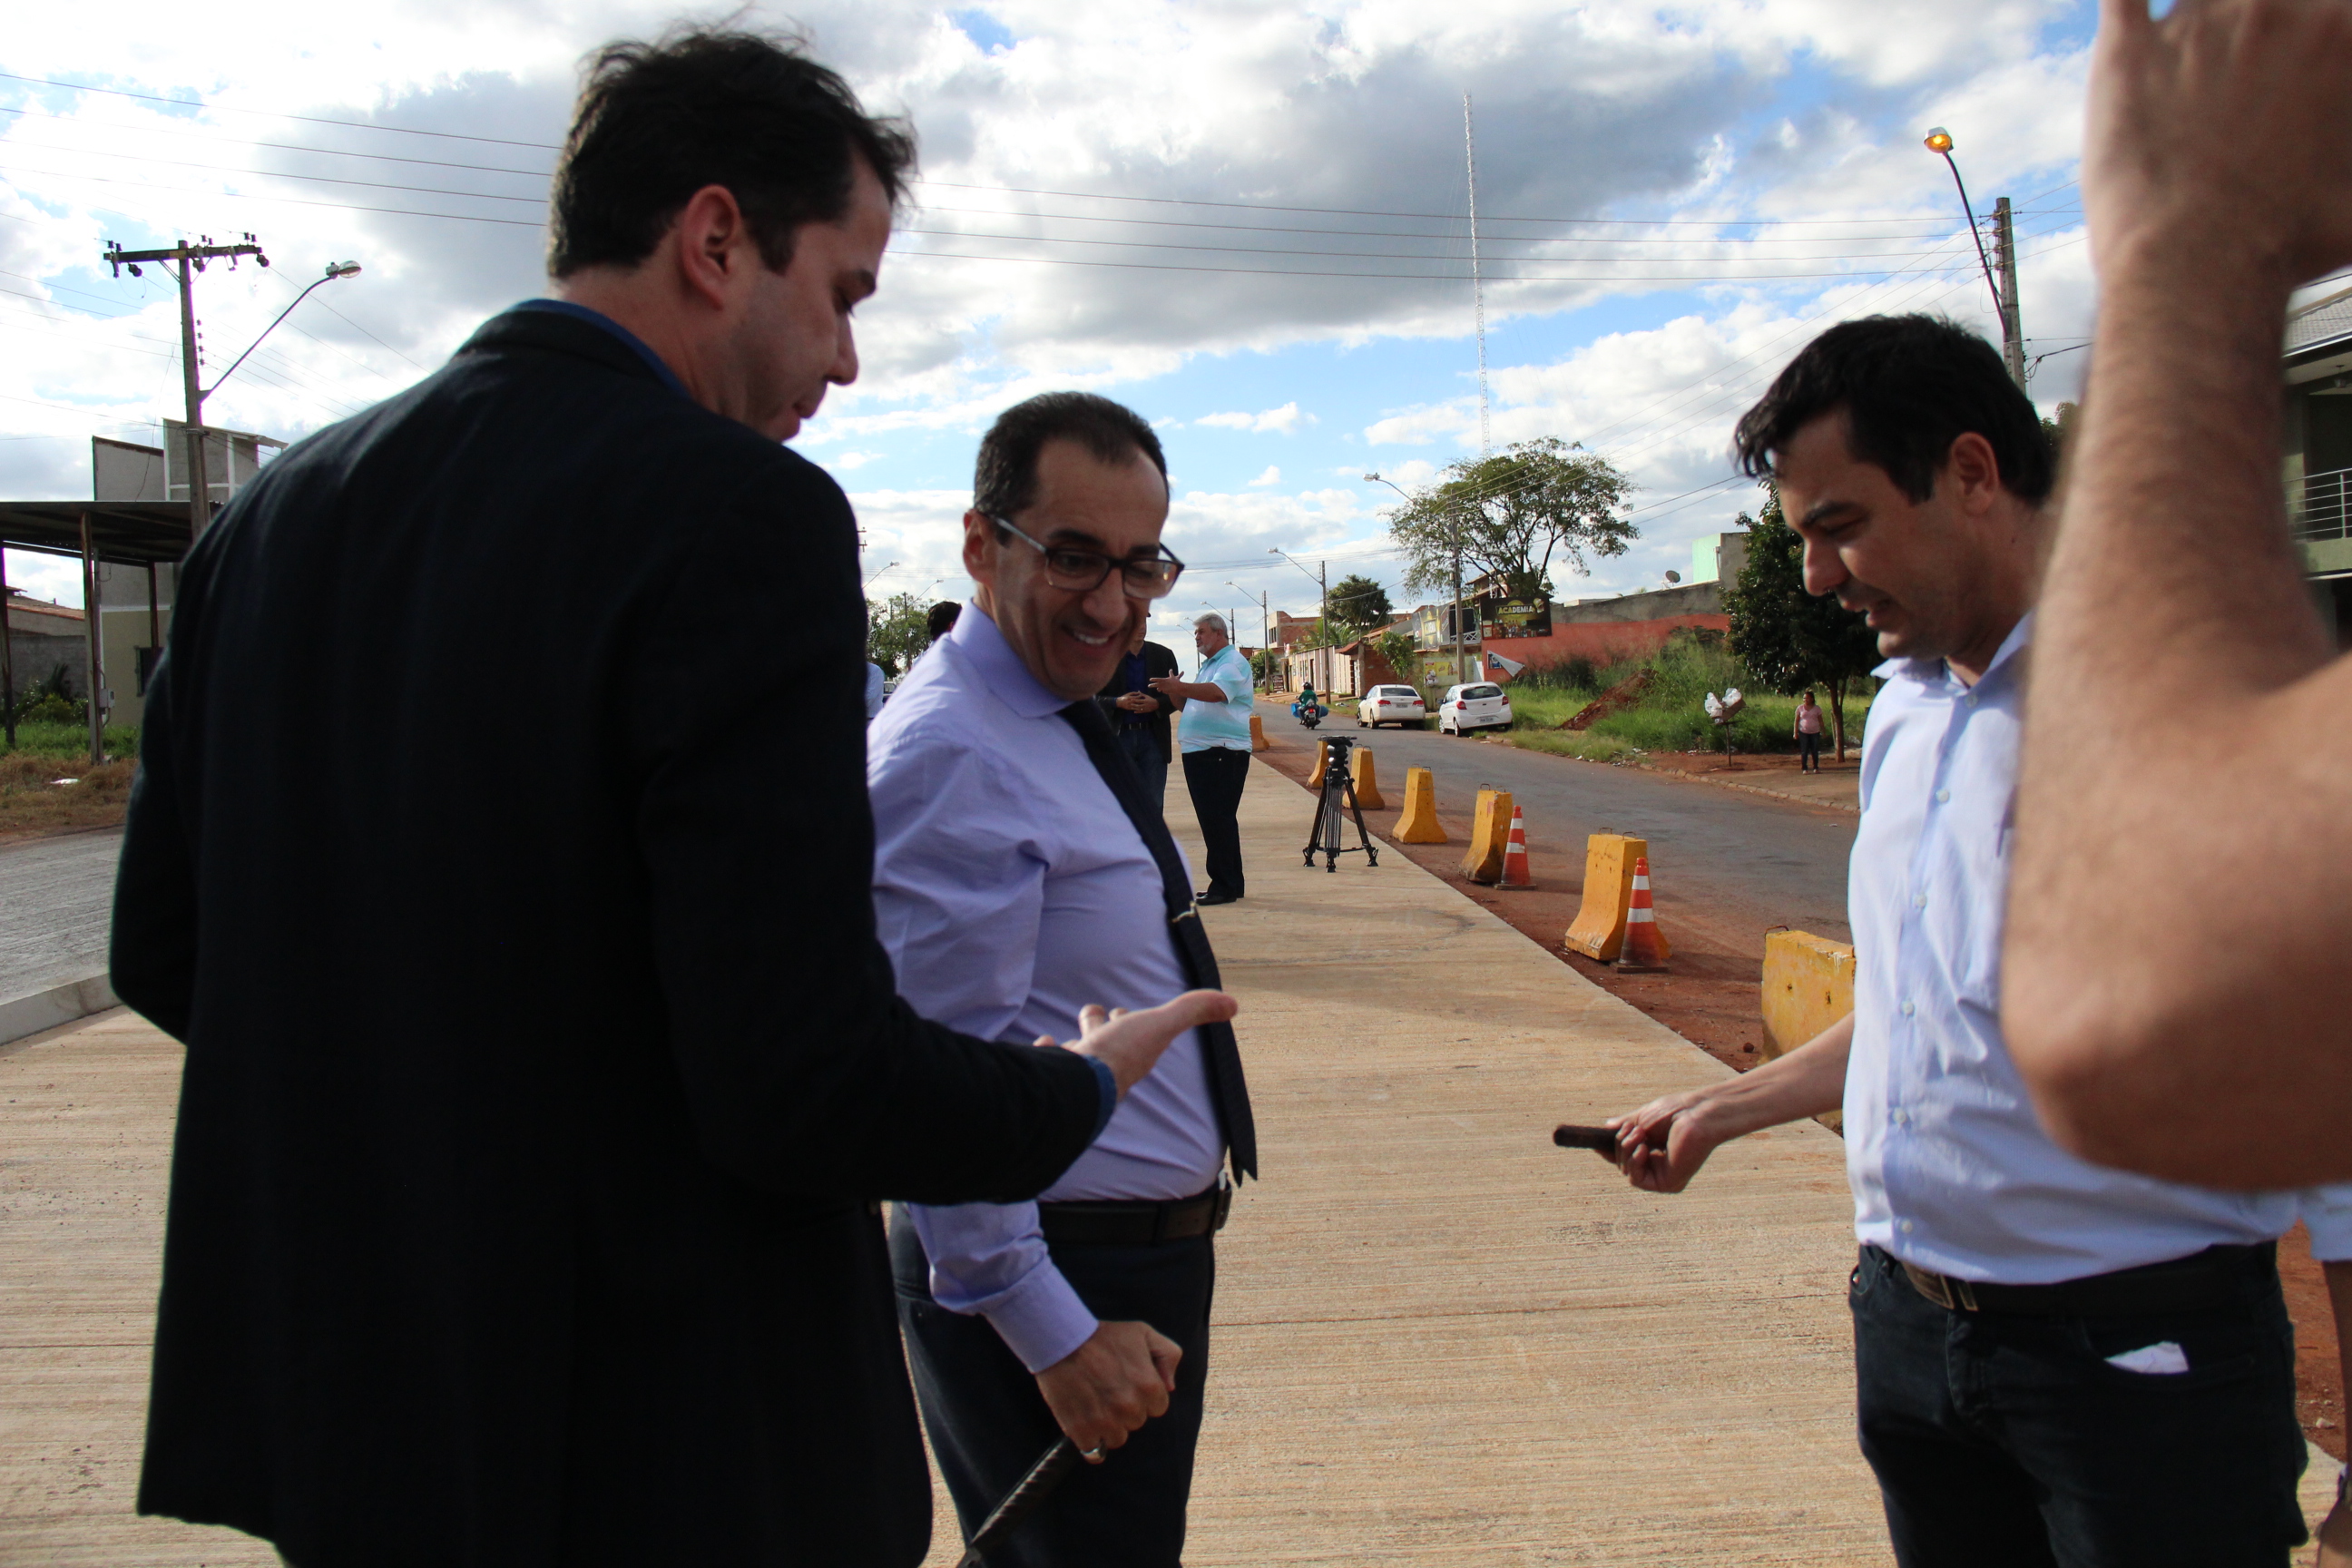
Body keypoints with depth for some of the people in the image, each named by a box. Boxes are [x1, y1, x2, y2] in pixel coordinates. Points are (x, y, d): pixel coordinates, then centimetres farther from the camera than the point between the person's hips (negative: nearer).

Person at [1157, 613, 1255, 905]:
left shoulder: (1233, 663, -7)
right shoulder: (1208, 665, 23)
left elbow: (1217, 692, -26)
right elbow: (1188, 701, 24)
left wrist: (1180, 687, -38)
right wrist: (1173, 692, 2)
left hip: (1223, 753, -10)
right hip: (1199, 751, 10)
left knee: (1219, 821, -9)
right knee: (1212, 820, 11)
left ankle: (1225, 886, -5)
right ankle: (1228, 883, 18)